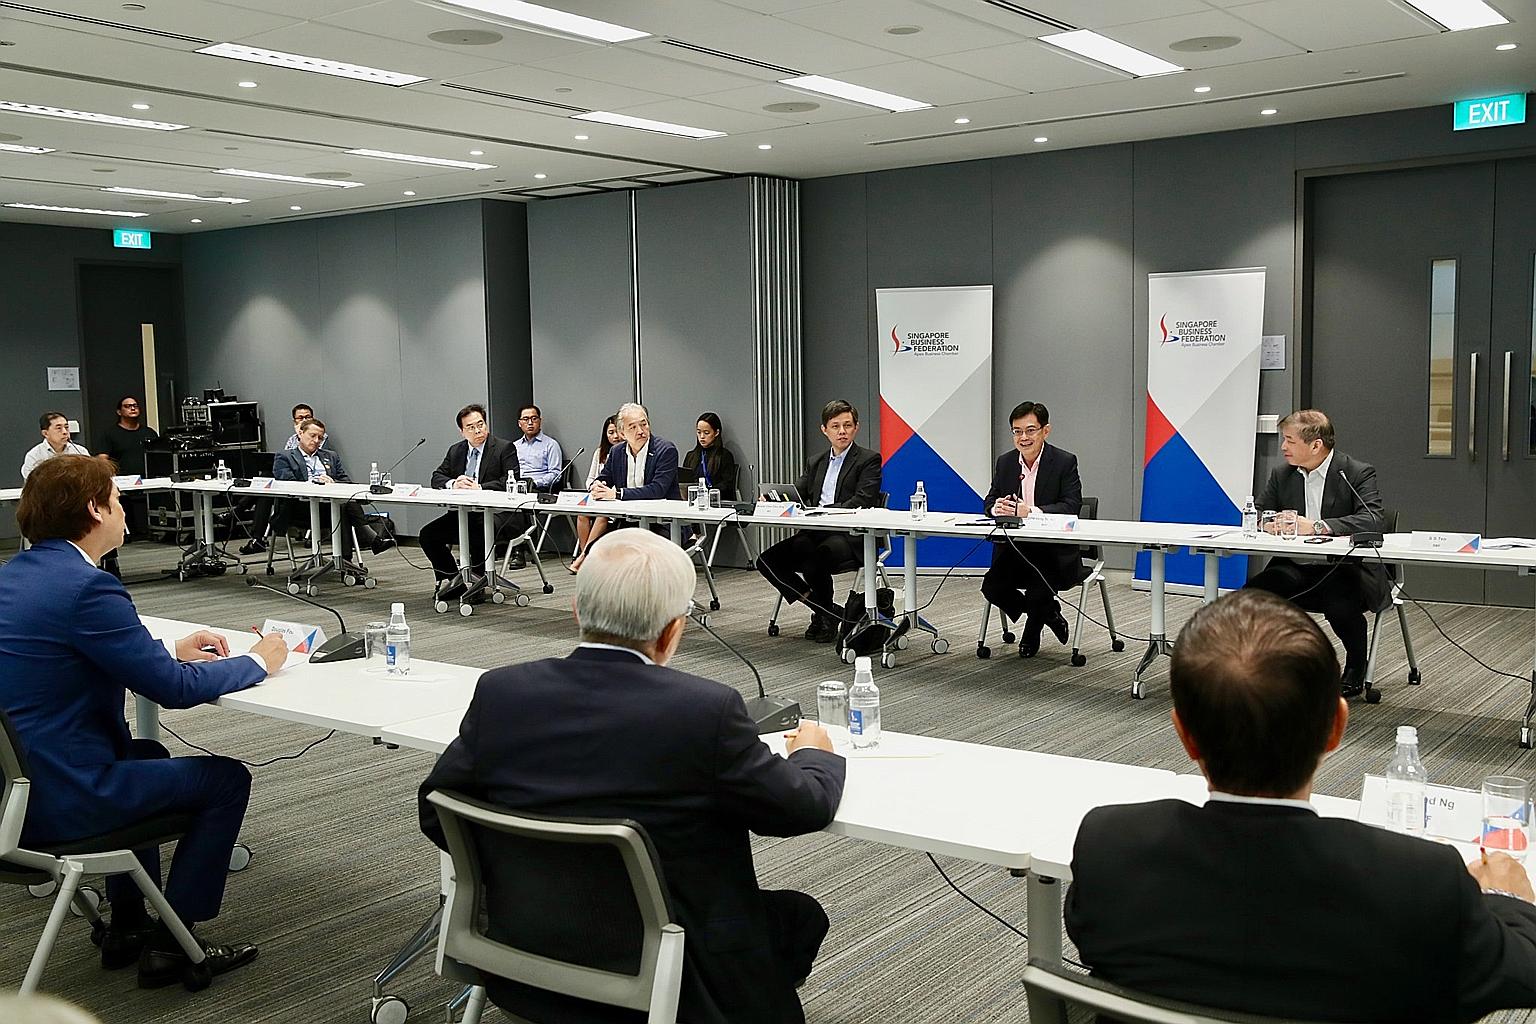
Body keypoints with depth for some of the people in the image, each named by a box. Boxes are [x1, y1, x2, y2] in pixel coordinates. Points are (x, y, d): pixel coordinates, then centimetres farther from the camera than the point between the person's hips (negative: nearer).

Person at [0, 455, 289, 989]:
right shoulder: (86, 587, -22)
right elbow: (172, 688, -17)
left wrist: (172, 650, 15)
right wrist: (258, 661, -2)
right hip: (60, 800, -10)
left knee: (147, 754, 33)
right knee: (227, 779, 6)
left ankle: (127, 925, 36)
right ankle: (171, 943, 13)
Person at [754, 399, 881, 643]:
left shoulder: (869, 459, 1)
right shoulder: (816, 462, 21)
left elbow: (862, 502, -12)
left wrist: (823, 510, -24)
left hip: (850, 537, -7)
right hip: (815, 533, 7)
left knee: (814, 561, -35)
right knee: (767, 561, -12)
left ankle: (826, 614, -4)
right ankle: (824, 610, -3)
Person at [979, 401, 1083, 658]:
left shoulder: (1065, 461, -7)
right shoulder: (1005, 462, 8)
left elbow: (1071, 507, -16)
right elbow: (989, 501, 10)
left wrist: (1030, 511, -30)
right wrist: (996, 507, -16)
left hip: (1054, 551, -4)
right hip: (1014, 548, 4)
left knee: (1038, 590, -29)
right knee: (991, 587, -18)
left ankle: (1033, 629, 10)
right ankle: (1048, 612, 12)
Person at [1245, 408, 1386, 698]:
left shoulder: (1358, 473, -6)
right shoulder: (1282, 475, 10)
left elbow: (1374, 519, -21)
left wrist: (1318, 526, -32)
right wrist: (1270, 523, -13)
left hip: (1347, 568, -4)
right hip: (1297, 569, 4)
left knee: (1340, 605, -36)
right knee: (1253, 593, -24)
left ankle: (1355, 669, -2)